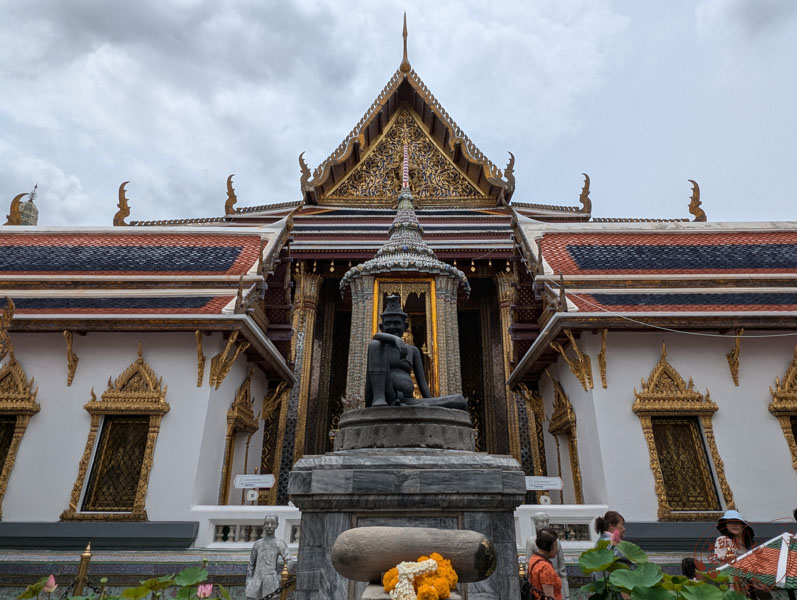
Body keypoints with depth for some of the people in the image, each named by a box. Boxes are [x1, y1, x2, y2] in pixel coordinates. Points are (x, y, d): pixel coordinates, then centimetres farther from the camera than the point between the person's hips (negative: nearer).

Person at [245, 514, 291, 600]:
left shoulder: (279, 544, 0)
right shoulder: (257, 544, 13)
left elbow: (289, 562, -7)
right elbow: (251, 565, 17)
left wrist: (281, 578, -15)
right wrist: (248, 582, 10)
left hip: (271, 582, -4)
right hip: (256, 581, 4)